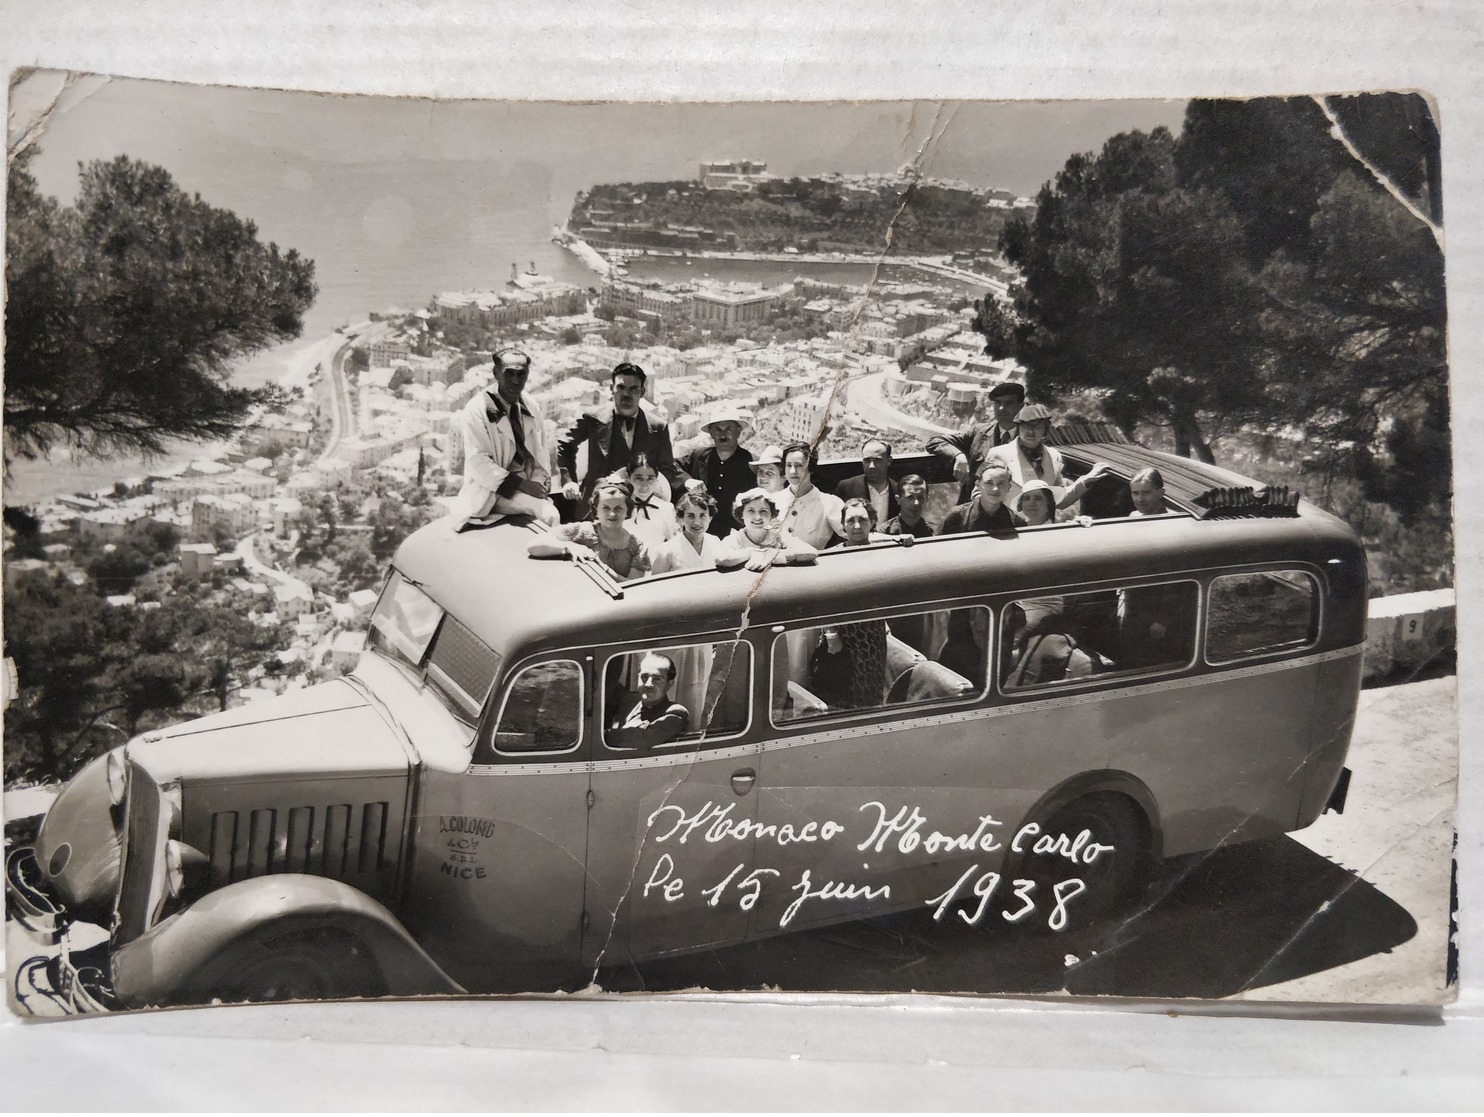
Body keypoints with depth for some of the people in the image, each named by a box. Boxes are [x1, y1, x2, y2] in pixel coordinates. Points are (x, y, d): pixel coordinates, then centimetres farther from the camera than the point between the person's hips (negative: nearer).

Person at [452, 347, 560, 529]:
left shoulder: (532, 407, 10)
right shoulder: (476, 410, -9)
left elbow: (541, 453, 15)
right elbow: (478, 462, -15)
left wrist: (538, 482, -6)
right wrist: (520, 484, -21)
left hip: (528, 485, 6)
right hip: (492, 491, -6)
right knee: (547, 513, -26)